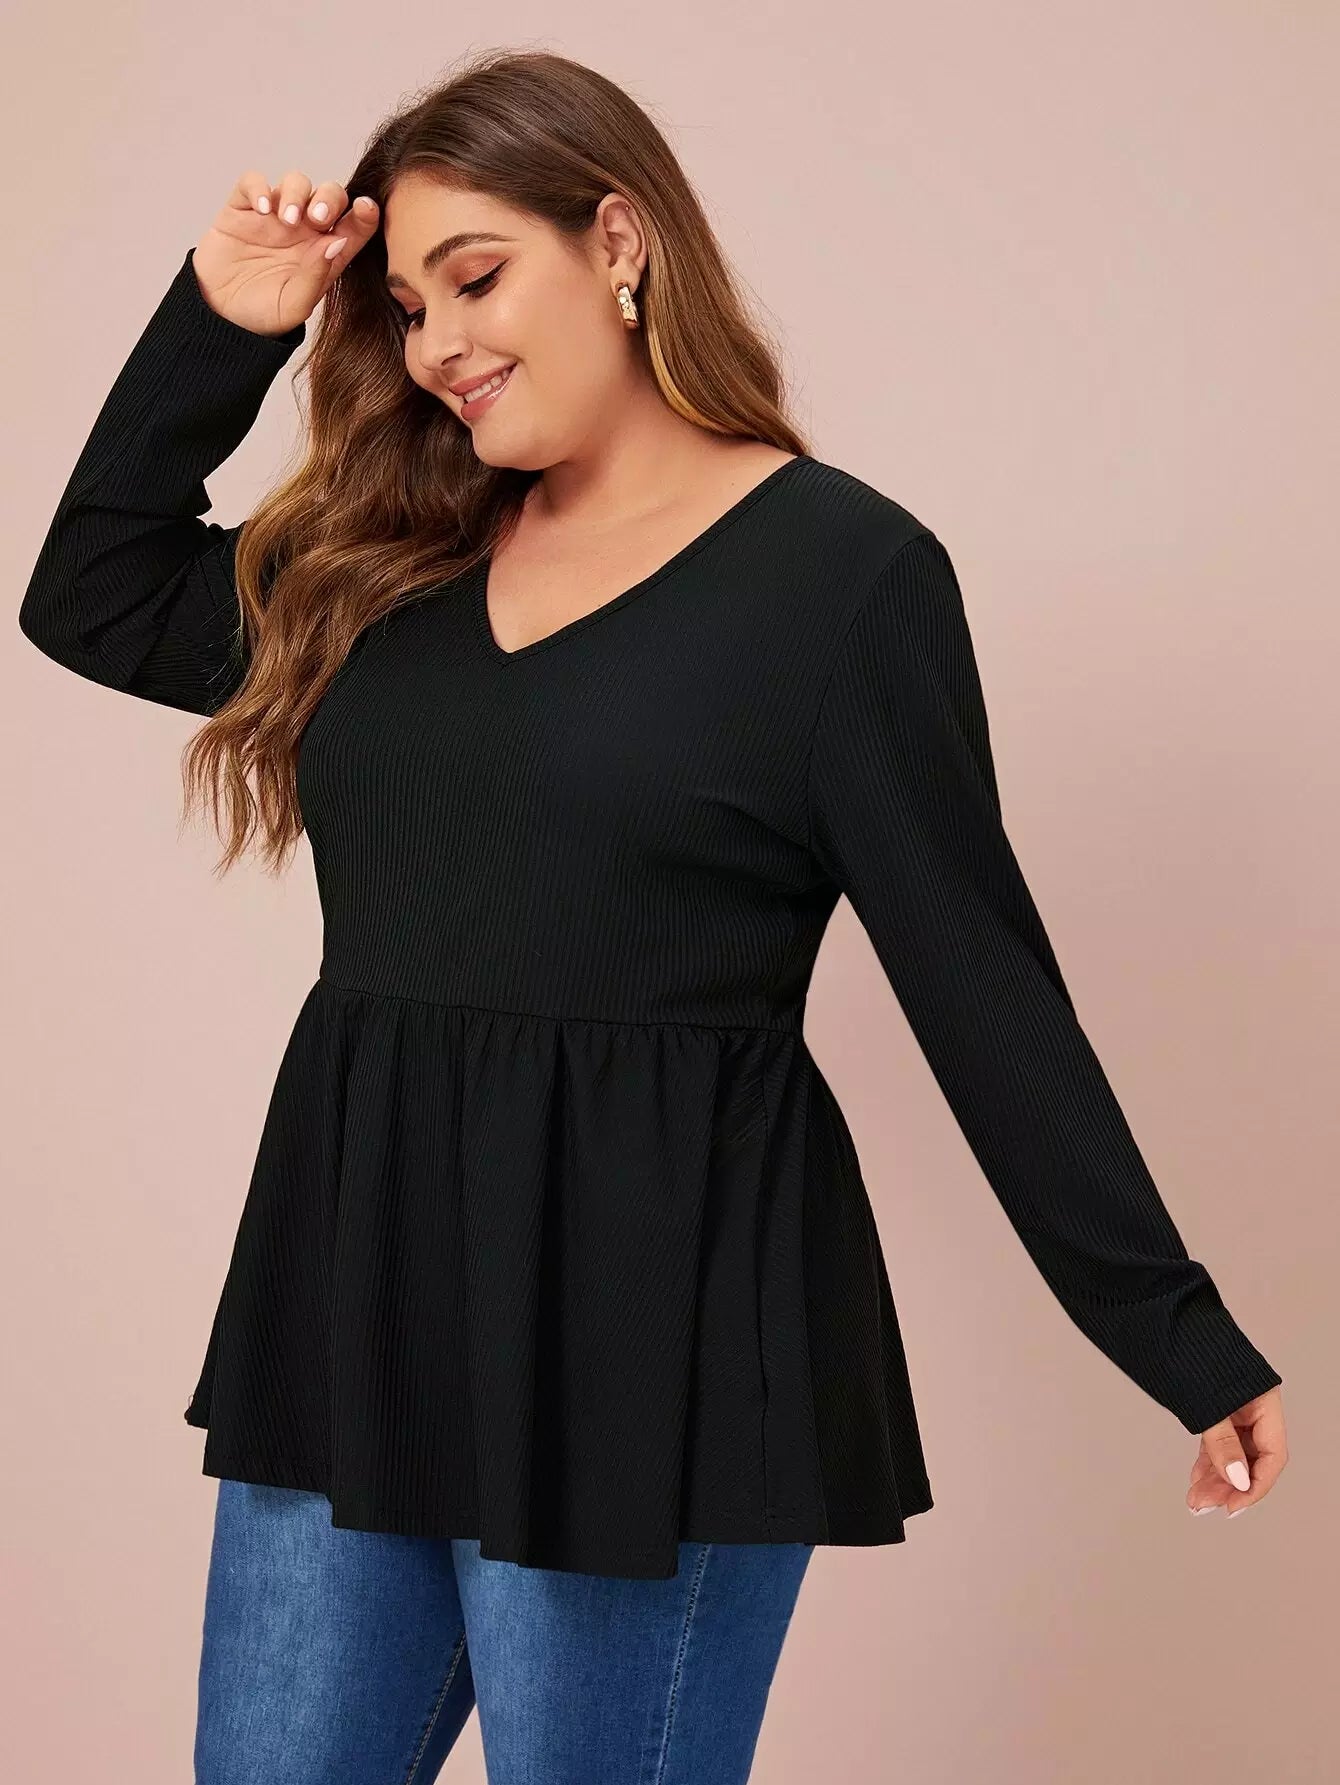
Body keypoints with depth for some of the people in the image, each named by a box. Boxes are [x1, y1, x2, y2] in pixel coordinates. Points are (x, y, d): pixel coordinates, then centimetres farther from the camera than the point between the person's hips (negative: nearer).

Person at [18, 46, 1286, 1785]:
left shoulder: (842, 568, -6)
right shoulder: (387, 561, 11)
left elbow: (983, 986, -6)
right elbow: (89, 600, 20)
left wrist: (1182, 1341, -6)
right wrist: (222, 322, 10)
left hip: (654, 1324, -6)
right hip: (359, 1290, 6)